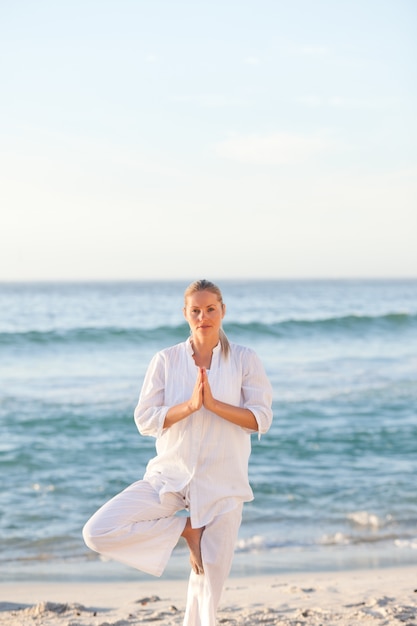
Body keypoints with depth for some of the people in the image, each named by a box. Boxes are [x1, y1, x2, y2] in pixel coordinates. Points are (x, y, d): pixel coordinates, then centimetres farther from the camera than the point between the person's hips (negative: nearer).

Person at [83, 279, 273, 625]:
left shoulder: (245, 360, -1)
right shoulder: (166, 360, 1)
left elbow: (261, 419, -8)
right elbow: (145, 419, -4)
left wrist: (213, 403, -20)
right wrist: (189, 405, -19)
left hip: (222, 480, -1)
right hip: (170, 476, 1)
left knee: (210, 578, 3)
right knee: (98, 532, -15)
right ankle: (185, 528, 0)